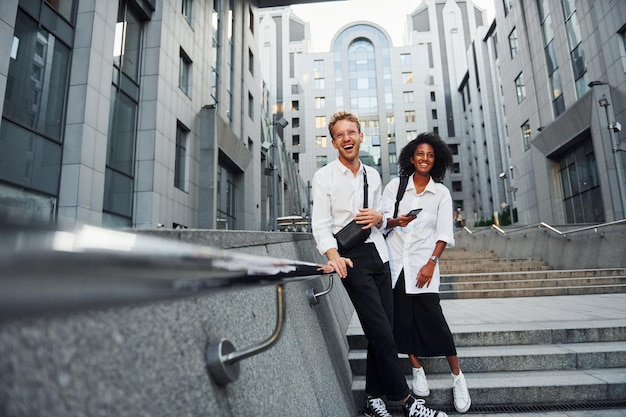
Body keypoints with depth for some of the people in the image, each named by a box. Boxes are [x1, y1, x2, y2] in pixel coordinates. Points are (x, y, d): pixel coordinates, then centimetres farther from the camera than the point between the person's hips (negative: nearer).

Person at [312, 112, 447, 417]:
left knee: (381, 331, 7)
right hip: (352, 257, -6)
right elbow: (321, 224, -11)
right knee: (381, 332, -7)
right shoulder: (324, 177, -2)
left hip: (378, 254, 6)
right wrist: (333, 255, -28)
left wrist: (378, 217, -3)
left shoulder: (373, 175, 15)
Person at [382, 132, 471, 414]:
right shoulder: (395, 186, 5)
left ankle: (458, 377, 10)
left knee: (433, 319, -6)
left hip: (423, 263, -1)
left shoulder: (441, 192, 4)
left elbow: (444, 233, 0)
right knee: (403, 318, 4)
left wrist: (431, 263, -11)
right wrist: (395, 221, -22)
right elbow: (383, 219, 0)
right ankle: (417, 371, 21)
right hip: (396, 261, 2)